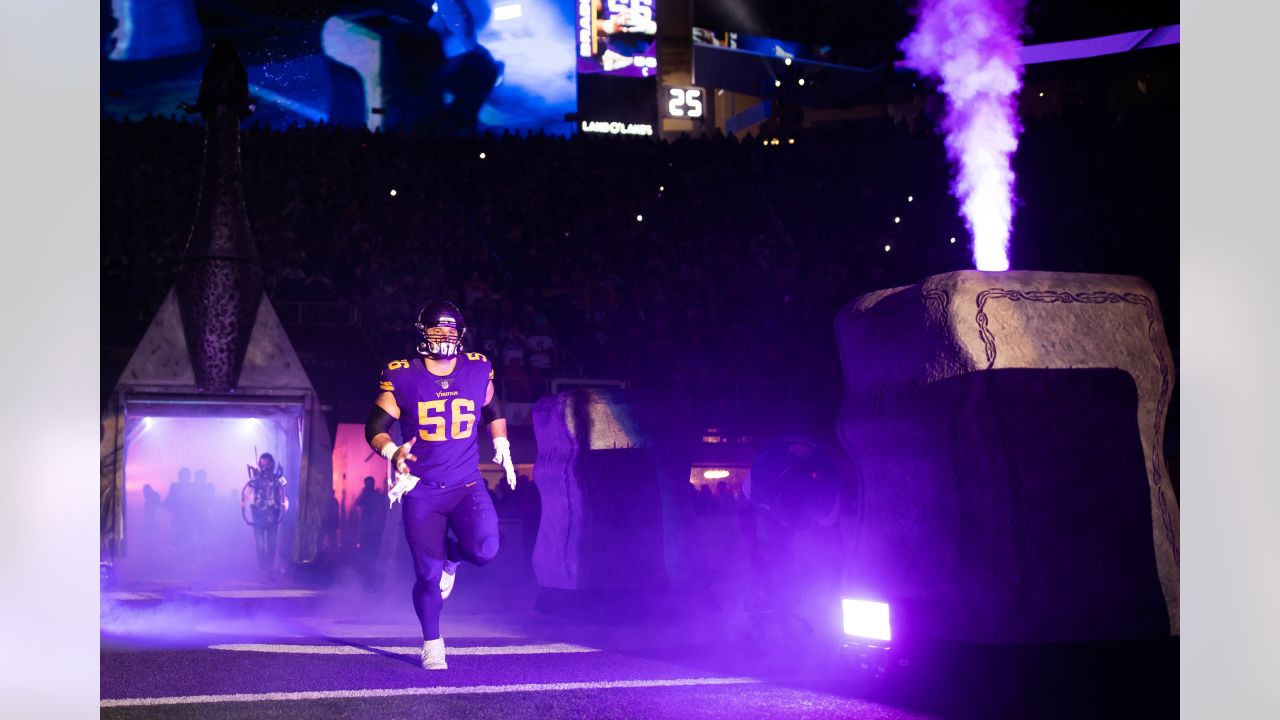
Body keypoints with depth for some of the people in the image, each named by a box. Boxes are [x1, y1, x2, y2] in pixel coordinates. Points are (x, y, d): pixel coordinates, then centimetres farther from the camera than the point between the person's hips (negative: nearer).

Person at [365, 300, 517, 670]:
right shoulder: (402, 378, -6)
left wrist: (501, 446, 13)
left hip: (467, 485, 1)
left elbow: (493, 410, 22)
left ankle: (449, 556, 17)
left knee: (484, 550, -22)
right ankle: (432, 643, 23)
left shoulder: (478, 370, 2)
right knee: (427, 574, -2)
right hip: (422, 490, -1)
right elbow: (376, 427, -3)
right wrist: (393, 453, -21)